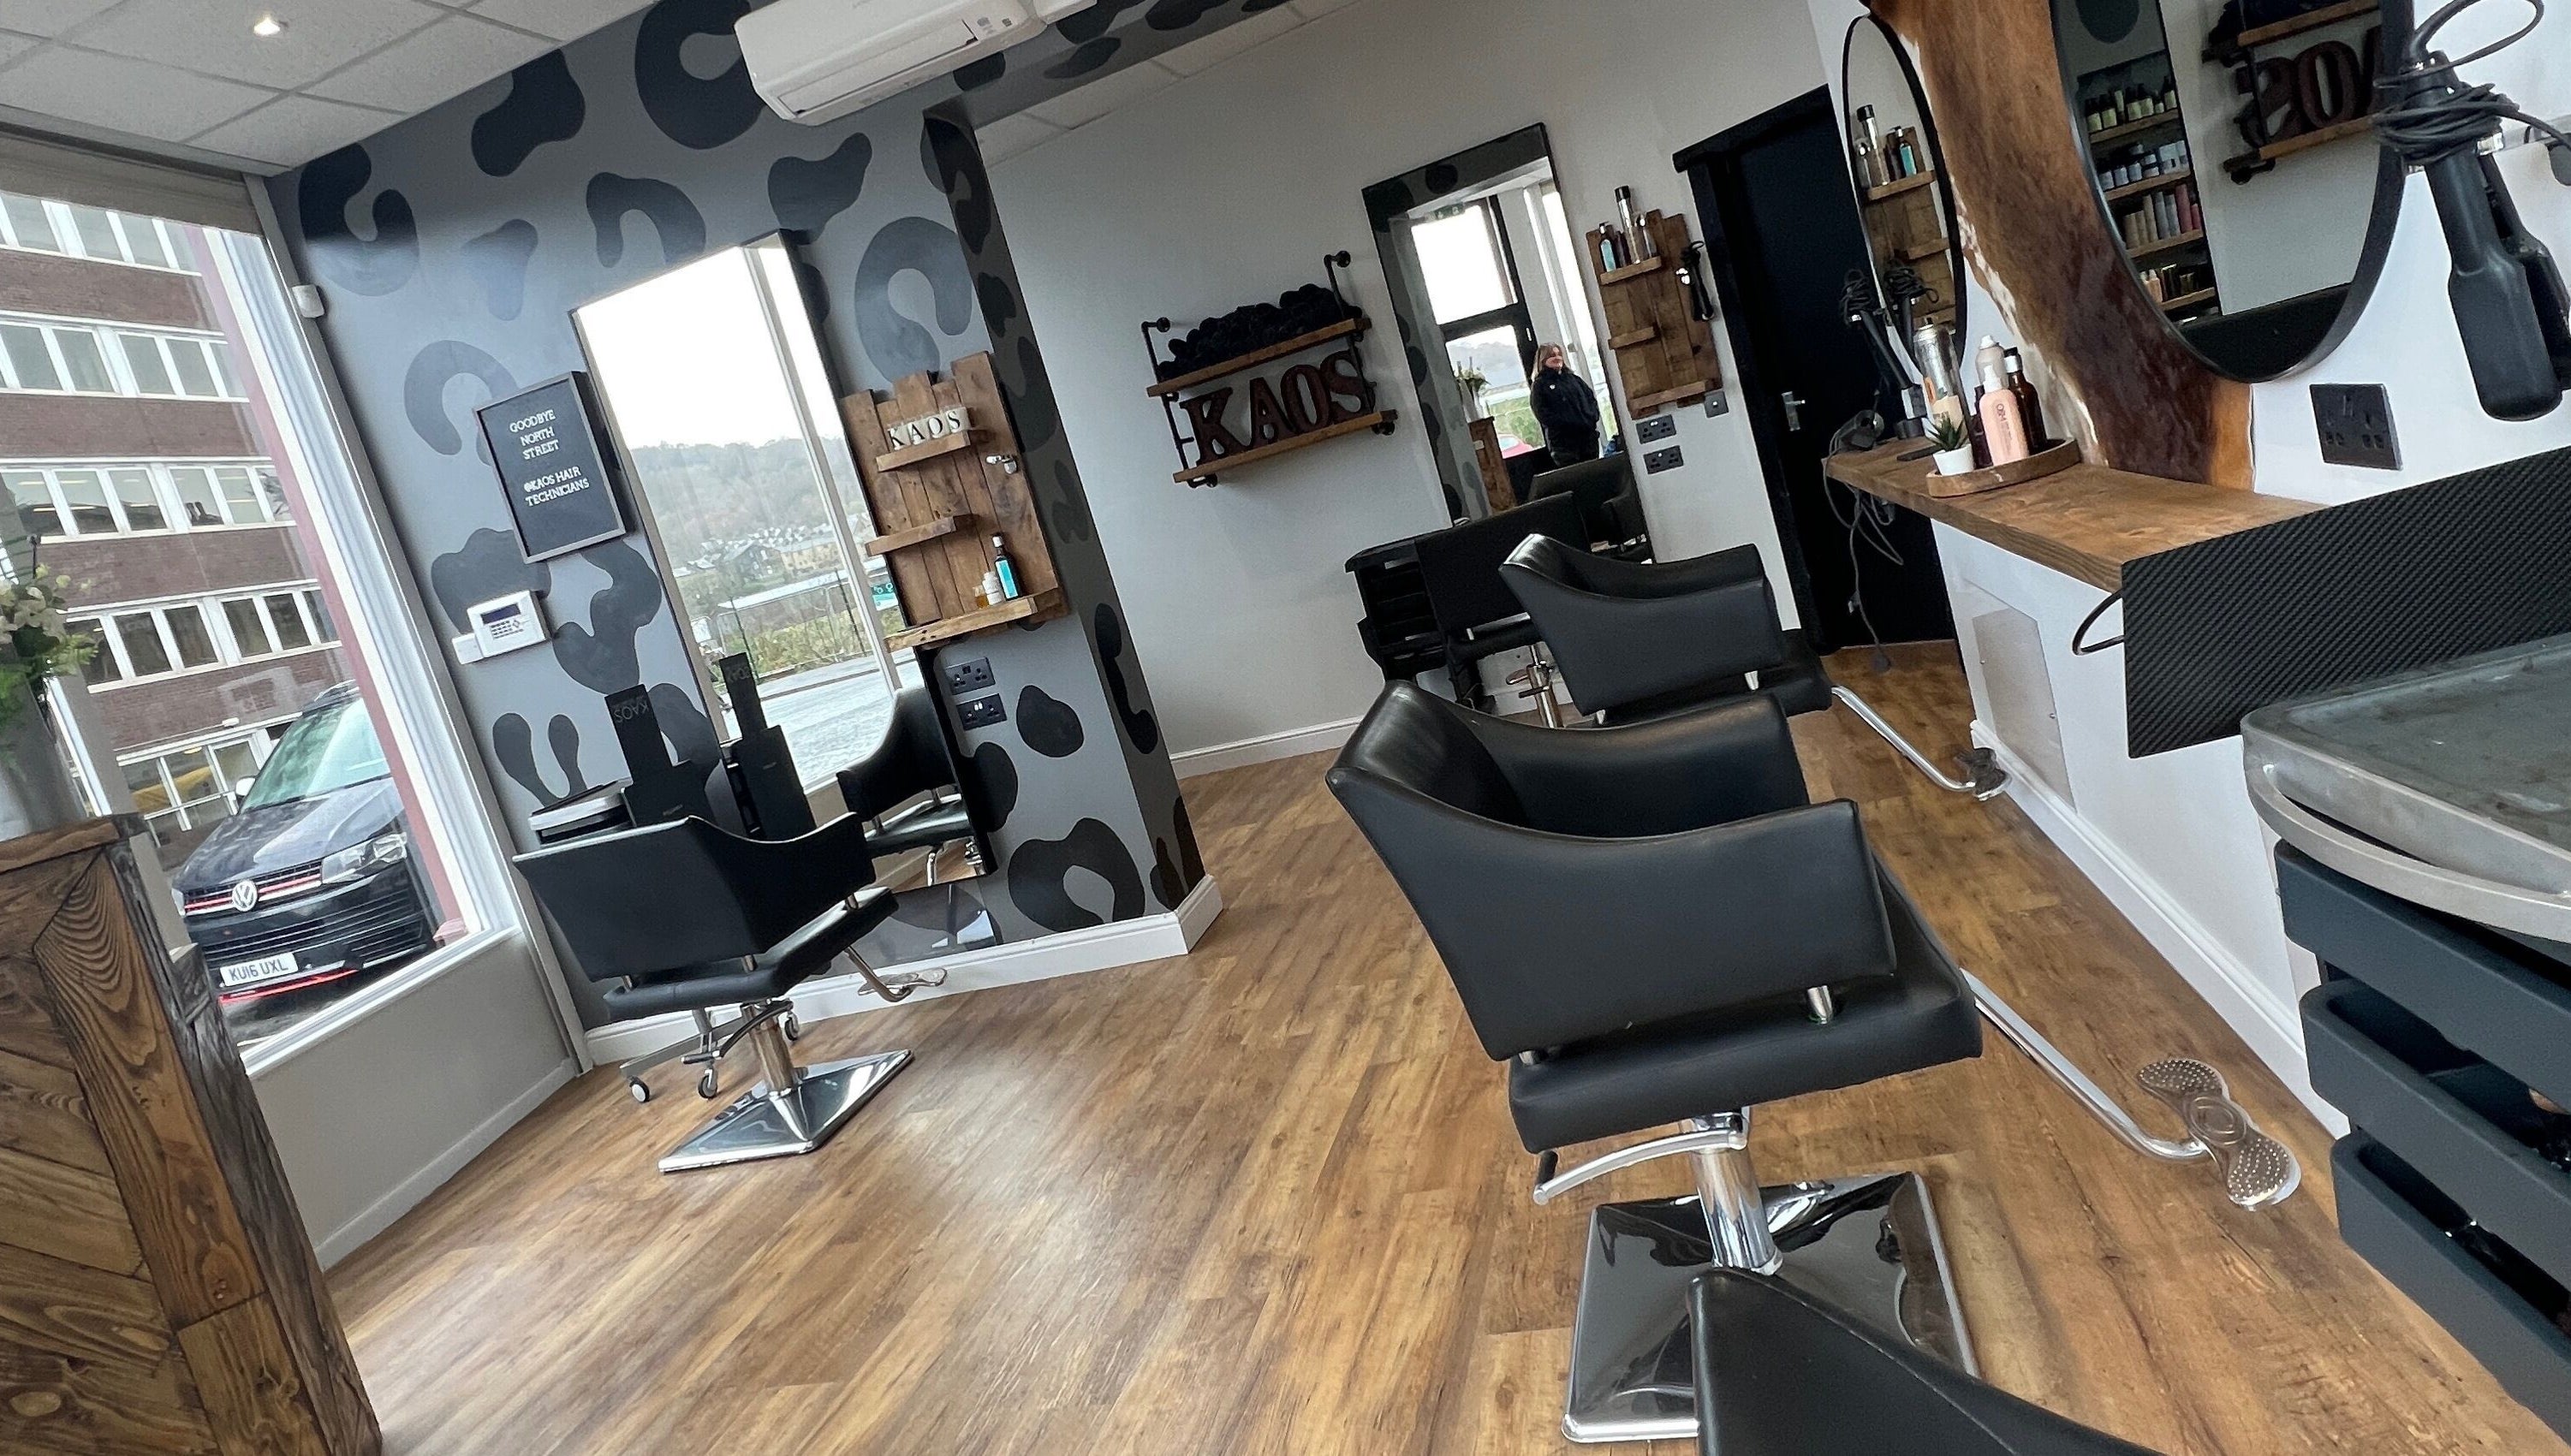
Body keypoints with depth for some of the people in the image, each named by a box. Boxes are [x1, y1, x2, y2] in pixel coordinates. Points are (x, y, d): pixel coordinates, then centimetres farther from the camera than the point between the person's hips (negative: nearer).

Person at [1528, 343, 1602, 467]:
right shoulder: (1540, 385, 4)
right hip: (1563, 441, -5)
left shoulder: (1573, 378, 20)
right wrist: (1565, 424, -16)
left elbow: (1591, 397, 17)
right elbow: (1543, 413, -7)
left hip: (1588, 435, 5)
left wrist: (1592, 417, -2)